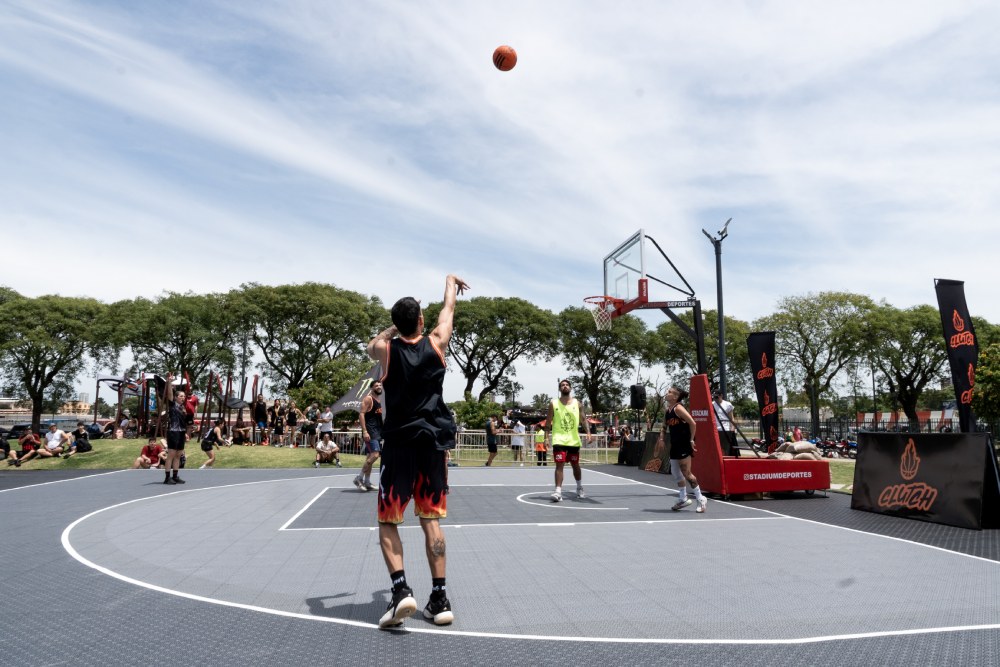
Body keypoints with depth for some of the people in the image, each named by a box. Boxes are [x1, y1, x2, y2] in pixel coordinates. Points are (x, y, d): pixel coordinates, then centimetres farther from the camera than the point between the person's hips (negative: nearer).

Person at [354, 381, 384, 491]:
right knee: (374, 455, -18)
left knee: (370, 457, 10)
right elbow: (362, 414, -16)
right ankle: (359, 478, -9)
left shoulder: (379, 401, 18)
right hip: (370, 431, -9)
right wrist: (365, 431, -25)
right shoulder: (368, 399, -8)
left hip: (377, 432, 9)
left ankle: (367, 482, 15)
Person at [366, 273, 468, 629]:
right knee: (431, 519, 10)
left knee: (388, 521, 8)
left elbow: (372, 344, 25)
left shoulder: (386, 349, -3)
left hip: (399, 444, -2)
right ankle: (439, 598, 8)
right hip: (433, 443, 2)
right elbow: (449, 307, 20)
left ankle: (401, 590, -10)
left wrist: (396, 325, 32)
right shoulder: (435, 343, 0)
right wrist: (450, 280, 38)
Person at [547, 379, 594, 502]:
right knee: (559, 465, -11)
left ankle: (580, 488, 35)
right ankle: (558, 492, -13)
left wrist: (588, 433, -10)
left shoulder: (577, 403, 4)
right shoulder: (553, 403, 1)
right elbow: (548, 421, 4)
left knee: (575, 465, 16)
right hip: (559, 440, -2)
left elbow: (583, 419, 4)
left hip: (574, 440, 2)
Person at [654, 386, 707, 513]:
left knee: (686, 474, -7)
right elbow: (664, 426, 23)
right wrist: (661, 439, 11)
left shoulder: (678, 408, -15)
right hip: (675, 445, 9)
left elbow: (692, 423, -20)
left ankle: (701, 499, 5)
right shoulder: (667, 410, 10)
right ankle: (683, 499, 26)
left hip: (684, 445, -9)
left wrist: (691, 440, -16)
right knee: (676, 473, 14)